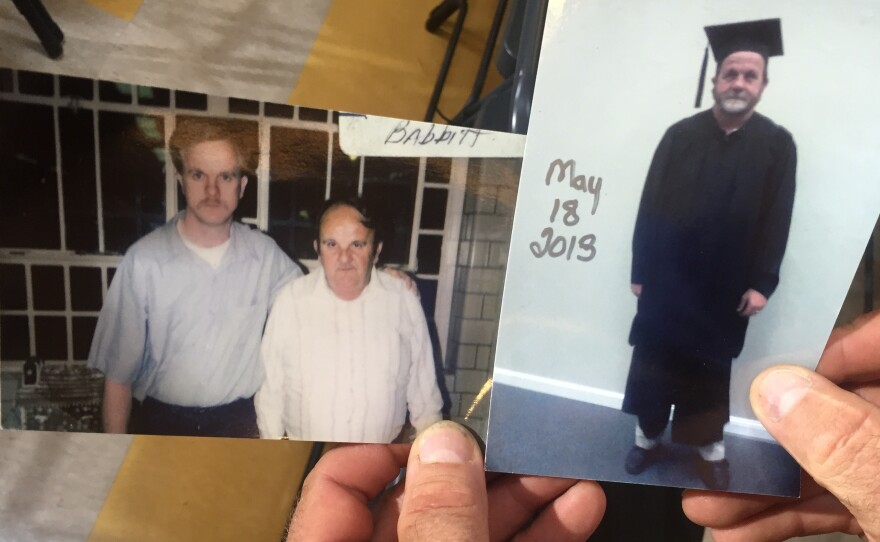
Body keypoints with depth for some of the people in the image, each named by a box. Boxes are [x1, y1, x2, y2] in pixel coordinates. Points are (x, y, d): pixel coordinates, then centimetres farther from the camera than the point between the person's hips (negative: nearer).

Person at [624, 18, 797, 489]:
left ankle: (711, 449, 31)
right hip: (667, 278, 1)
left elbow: (777, 220, -2)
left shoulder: (777, 145, -1)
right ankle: (648, 437, 28)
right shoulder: (680, 136, -1)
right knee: (654, 362, 9)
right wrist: (640, 270, -4)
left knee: (710, 372, 13)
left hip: (725, 286, 0)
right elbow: (650, 206, -2)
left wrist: (762, 282, -7)